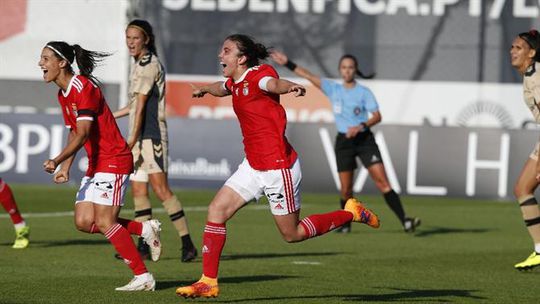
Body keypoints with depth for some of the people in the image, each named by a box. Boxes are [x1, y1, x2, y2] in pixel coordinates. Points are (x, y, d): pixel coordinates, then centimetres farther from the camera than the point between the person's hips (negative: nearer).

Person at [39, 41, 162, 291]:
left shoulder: (83, 87, -18)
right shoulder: (63, 94, 12)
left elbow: (83, 133, -26)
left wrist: (57, 160, -35)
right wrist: (66, 167, 12)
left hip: (114, 160, -9)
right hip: (96, 164, 9)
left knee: (104, 222, -14)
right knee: (84, 221, -1)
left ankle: (143, 277, -7)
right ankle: (145, 229, 13)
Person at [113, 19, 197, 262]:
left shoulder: (150, 64, -11)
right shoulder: (138, 64, 17)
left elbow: (141, 106, -16)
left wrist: (132, 140, -19)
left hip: (152, 134, -10)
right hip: (139, 136, 10)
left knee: (161, 189, -14)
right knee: (138, 190, 6)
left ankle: (187, 244, -12)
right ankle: (144, 246, 10)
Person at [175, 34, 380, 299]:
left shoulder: (259, 74, -16)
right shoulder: (235, 83, 9)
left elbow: (273, 83, -42)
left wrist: (291, 87, -63)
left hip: (278, 166, -8)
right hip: (253, 165, 8)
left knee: (292, 234, 2)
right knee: (217, 210, -2)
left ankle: (352, 213, 21)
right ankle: (208, 282, 2)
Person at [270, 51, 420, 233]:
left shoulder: (364, 93, -1)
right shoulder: (333, 89, 7)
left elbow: (377, 116, -7)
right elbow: (308, 76, 6)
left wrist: (360, 127, -22)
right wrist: (288, 64, 1)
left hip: (364, 139, -2)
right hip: (344, 142, 2)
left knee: (383, 182, -13)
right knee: (346, 190, 1)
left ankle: (405, 222, -18)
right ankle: (345, 224, 22)